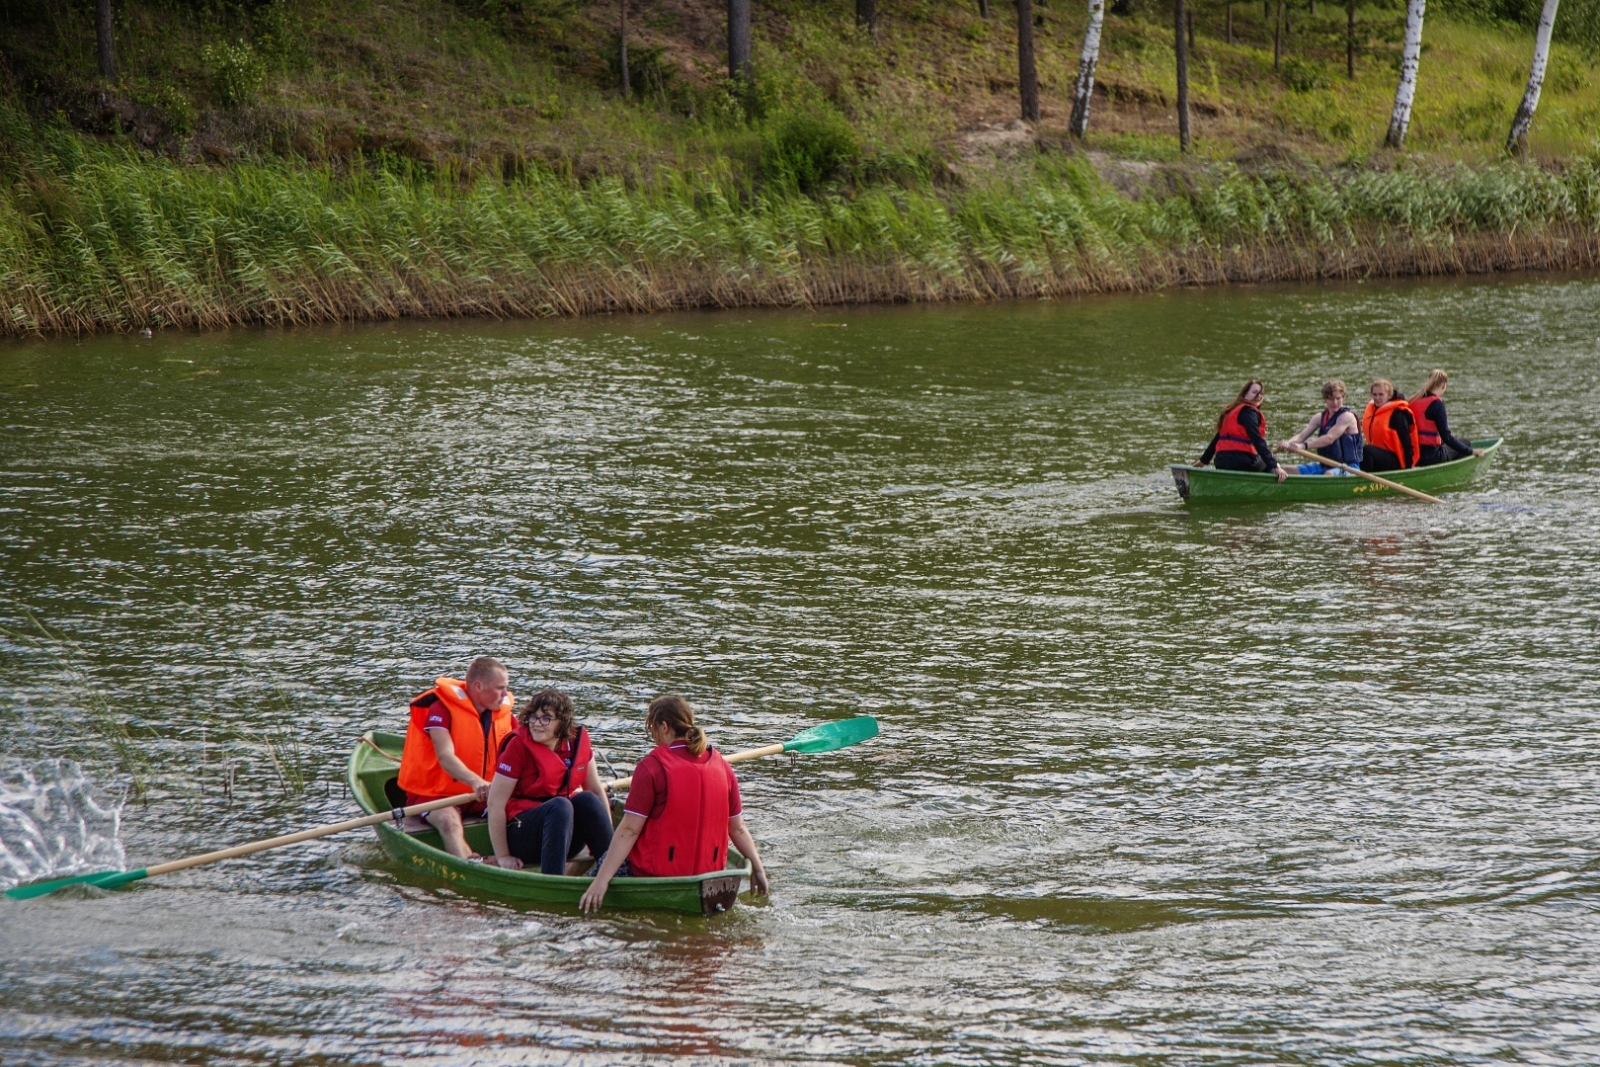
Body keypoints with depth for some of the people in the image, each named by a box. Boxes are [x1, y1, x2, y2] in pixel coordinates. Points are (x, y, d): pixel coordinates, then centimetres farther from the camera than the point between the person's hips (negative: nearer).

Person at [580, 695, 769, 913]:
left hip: (657, 873, -6)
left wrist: (602, 879, -15)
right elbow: (738, 828, 6)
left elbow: (629, 830, -16)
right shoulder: (721, 766, 3)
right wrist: (758, 867, 18)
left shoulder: (652, 767, -13)